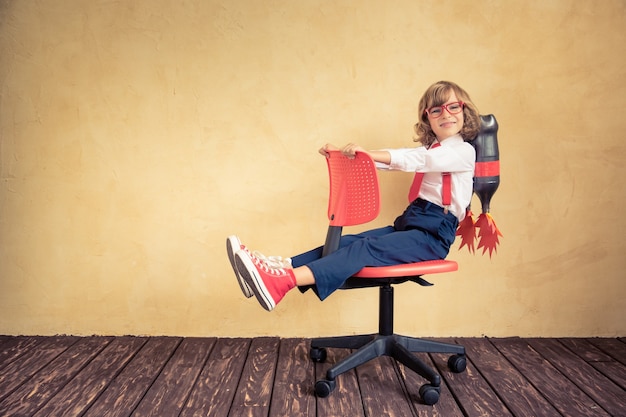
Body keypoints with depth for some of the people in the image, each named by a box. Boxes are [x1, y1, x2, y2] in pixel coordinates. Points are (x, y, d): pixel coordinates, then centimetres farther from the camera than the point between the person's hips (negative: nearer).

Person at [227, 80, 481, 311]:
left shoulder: (464, 151, -3)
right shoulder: (428, 148, 22)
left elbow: (417, 160, -21)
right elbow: (394, 159, 12)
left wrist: (367, 153, -34)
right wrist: (341, 153, -4)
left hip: (434, 234, -7)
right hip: (409, 222, 7)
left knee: (364, 248, -27)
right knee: (346, 243, -14)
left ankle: (282, 282, -44)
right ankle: (279, 267, -29)